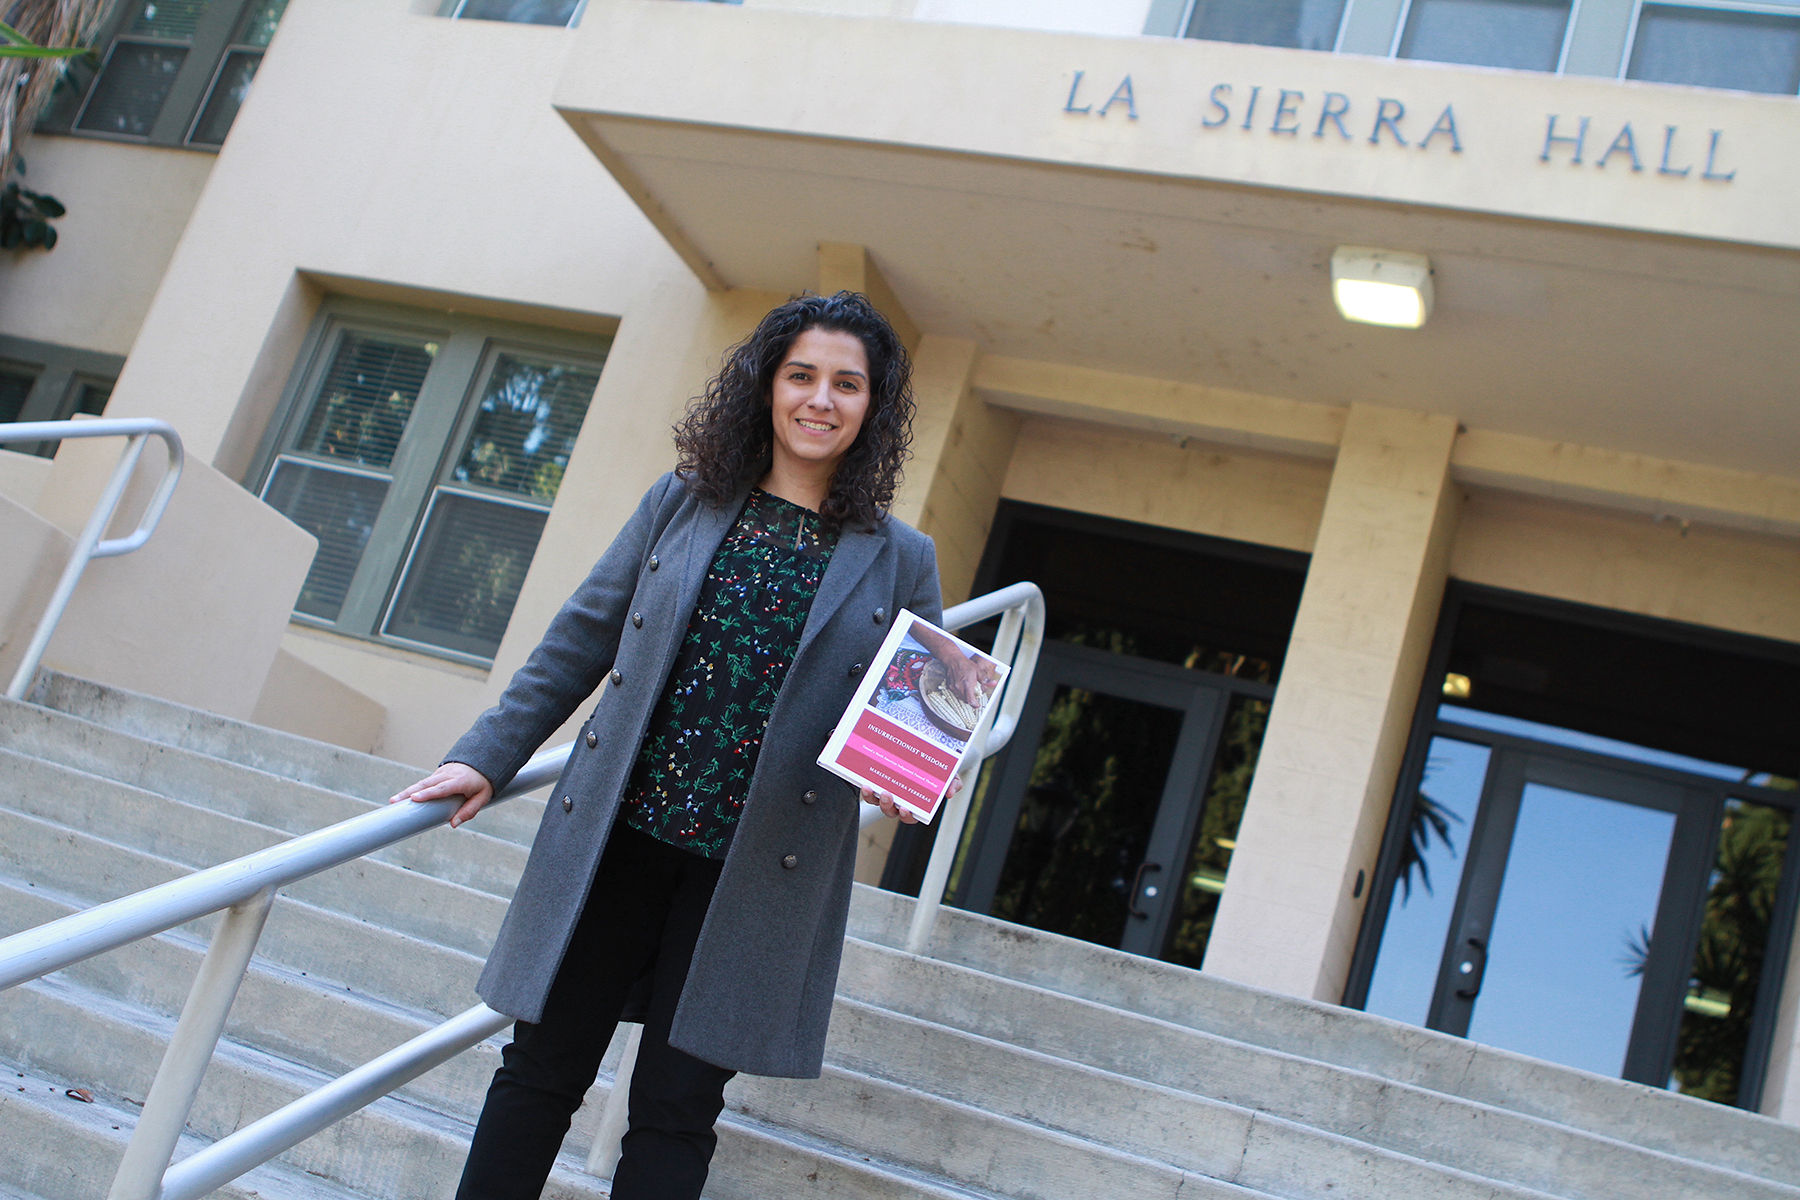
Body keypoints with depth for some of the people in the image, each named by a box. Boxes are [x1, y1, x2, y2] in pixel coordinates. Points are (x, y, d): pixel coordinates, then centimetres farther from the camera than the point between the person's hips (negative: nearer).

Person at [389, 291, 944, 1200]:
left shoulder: (901, 561, 3)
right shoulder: (680, 505, 6)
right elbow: (581, 641, 9)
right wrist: (490, 754, 6)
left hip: (751, 875, -1)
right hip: (615, 837, 2)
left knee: (673, 1110, 3)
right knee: (542, 1069, 8)